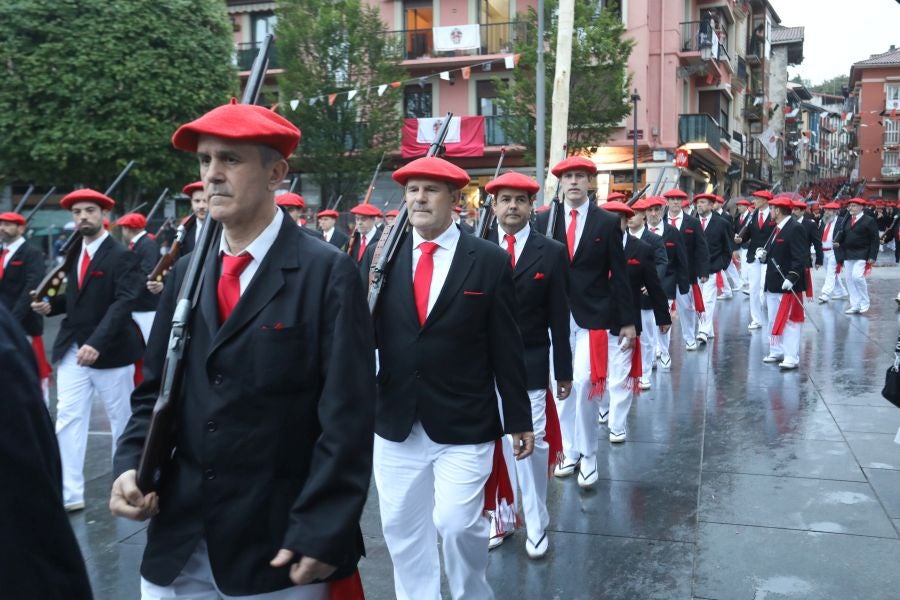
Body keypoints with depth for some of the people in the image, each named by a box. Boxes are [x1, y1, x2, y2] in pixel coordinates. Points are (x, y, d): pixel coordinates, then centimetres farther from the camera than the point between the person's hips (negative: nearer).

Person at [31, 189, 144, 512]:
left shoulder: (122, 256, -11)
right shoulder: (73, 254, 10)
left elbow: (124, 303, -22)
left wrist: (97, 343, -32)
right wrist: (50, 304, -2)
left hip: (110, 352, -6)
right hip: (72, 350, 6)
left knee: (122, 421, 9)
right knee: (67, 419, 0)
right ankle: (69, 493, 3)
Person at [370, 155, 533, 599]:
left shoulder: (490, 260, -4)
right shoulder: (381, 255, 2)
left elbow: (506, 348, -2)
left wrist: (518, 420, 1)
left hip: (465, 426, -3)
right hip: (395, 424, 3)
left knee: (458, 523, -4)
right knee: (401, 528, 13)